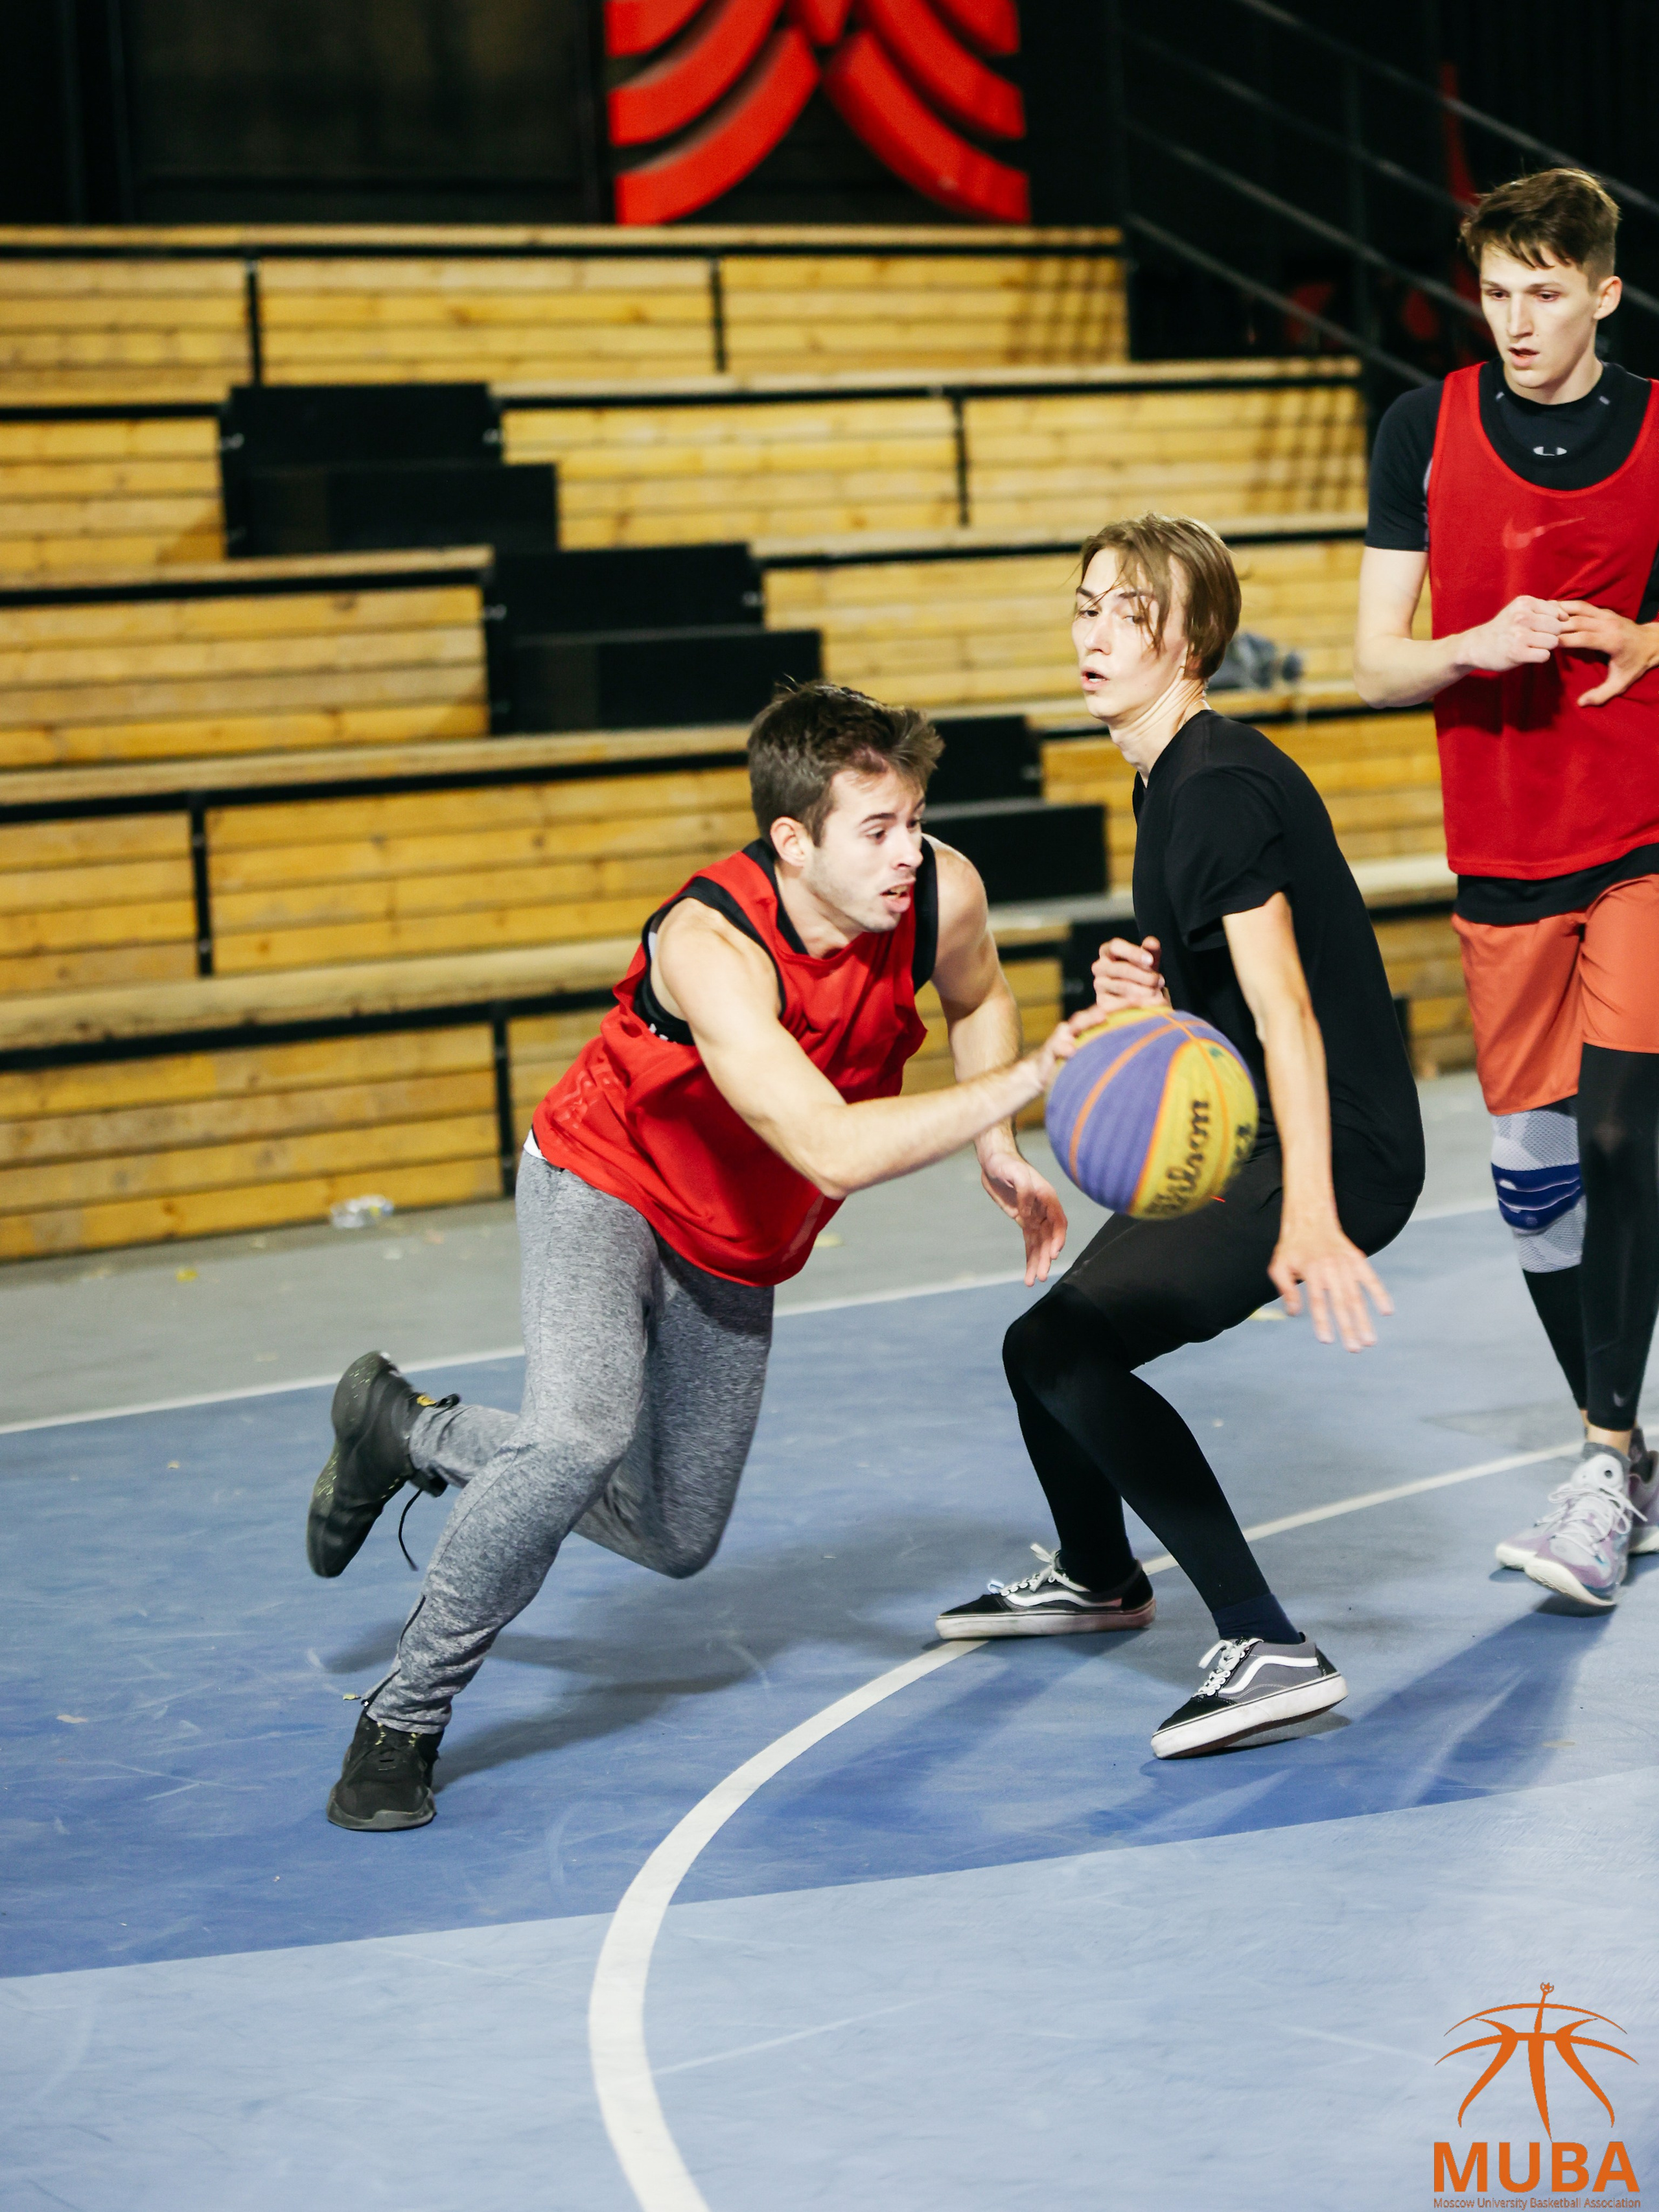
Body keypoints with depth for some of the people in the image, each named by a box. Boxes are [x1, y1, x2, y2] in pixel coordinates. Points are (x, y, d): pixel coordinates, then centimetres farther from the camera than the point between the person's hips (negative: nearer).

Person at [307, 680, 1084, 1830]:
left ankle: (409, 1432, 33)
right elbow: (832, 1149, -49)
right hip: (605, 1185, -6)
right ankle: (404, 1716, -12)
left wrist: (1001, 1157, 0)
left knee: (674, 1538, 12)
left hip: (737, 1247, 6)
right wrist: (1024, 1084, -52)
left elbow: (978, 999, 5)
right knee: (582, 1440, -33)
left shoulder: (942, 894, -22)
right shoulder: (711, 944, -39)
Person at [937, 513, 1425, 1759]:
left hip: (1338, 1151, -10)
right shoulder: (1168, 786, 14)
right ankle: (1098, 1577, 48)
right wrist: (1149, 1001, 2)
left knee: (1062, 1349, -22)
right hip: (1240, 1144, 10)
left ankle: (1268, 1651, -20)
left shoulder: (1221, 788, -18)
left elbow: (1284, 1011, -26)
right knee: (1055, 1345, 19)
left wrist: (1308, 1217, -34)